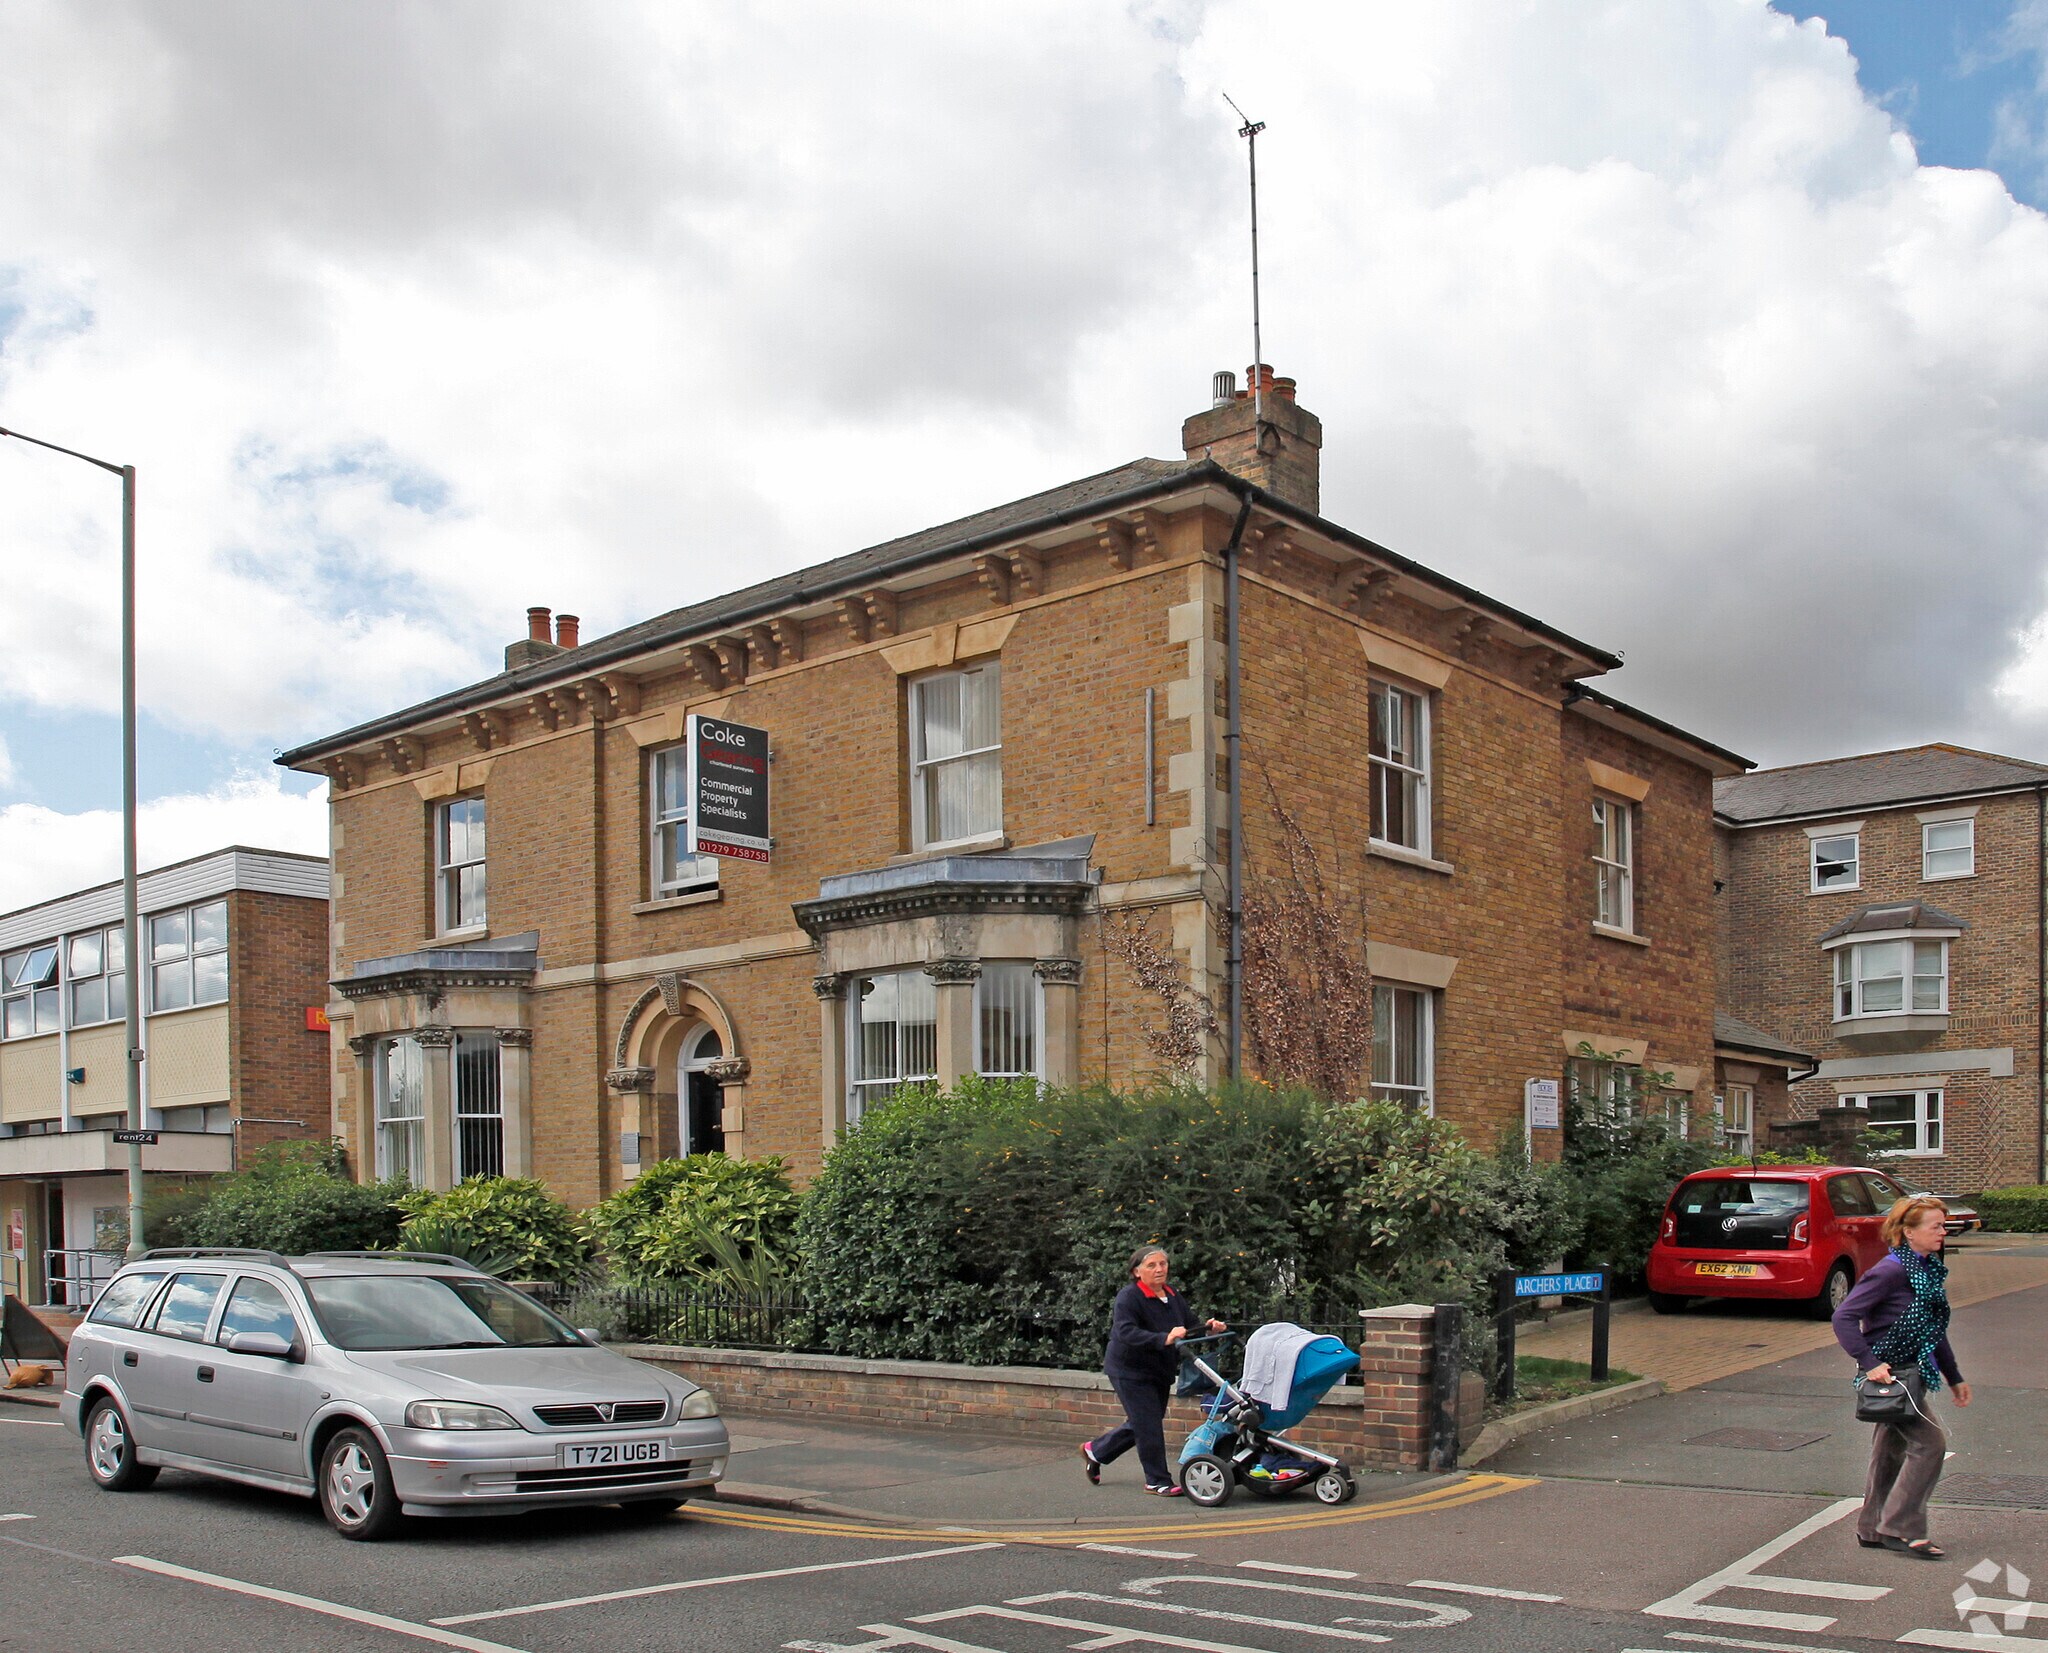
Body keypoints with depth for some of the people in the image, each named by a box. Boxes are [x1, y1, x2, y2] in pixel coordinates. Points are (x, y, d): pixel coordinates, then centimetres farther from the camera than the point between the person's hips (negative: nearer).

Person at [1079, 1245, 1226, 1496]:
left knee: (1140, 1423, 17)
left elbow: (1191, 1324, 8)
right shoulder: (1128, 1297, -20)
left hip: (1160, 1371, 8)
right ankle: (1158, 1481, 7)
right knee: (1149, 1426, -7)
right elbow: (1125, 1332, -35)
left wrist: (1209, 1326, -16)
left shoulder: (1173, 1296, 4)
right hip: (1130, 1371, -8)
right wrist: (1164, 1339, -46)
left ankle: (1095, 1450, 37)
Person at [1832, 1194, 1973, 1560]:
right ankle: (1900, 1528, -6)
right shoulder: (1891, 1271, -19)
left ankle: (1873, 1530, 22)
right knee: (1929, 1441, -13)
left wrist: (1954, 1378, 21)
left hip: (1914, 1372, 9)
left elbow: (1934, 1331, 20)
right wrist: (1869, 1364, -27)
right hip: (1889, 1373, -9)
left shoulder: (1931, 1270, 10)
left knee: (1891, 1451, 13)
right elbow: (1844, 1317, -22)